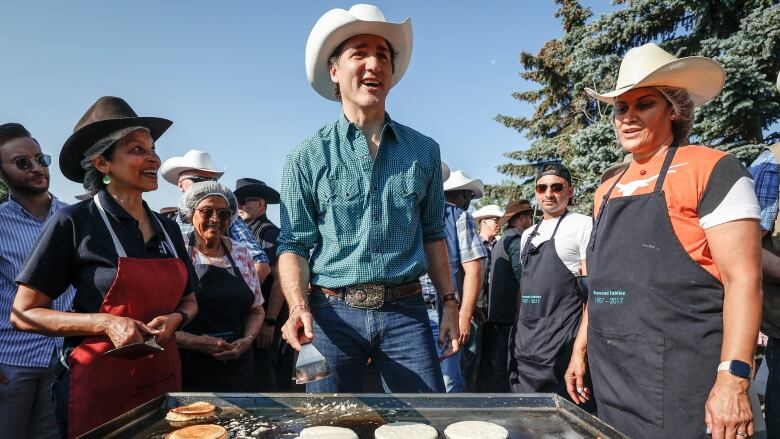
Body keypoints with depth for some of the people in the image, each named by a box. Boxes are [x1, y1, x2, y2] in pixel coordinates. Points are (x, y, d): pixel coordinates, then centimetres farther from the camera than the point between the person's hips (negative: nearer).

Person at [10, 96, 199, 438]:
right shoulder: (73, 222, -9)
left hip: (163, 378, 5)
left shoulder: (168, 229, 5)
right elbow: (24, 314, -7)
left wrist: (175, 318, -8)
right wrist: (106, 323, -20)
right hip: (98, 384, -5)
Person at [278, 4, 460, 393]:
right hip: (333, 312, -1)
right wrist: (298, 307, -17)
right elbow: (294, 244, -1)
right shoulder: (307, 158, 1)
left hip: (406, 311, 2)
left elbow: (432, 234, 13)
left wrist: (449, 301, 8)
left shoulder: (424, 151, 7)